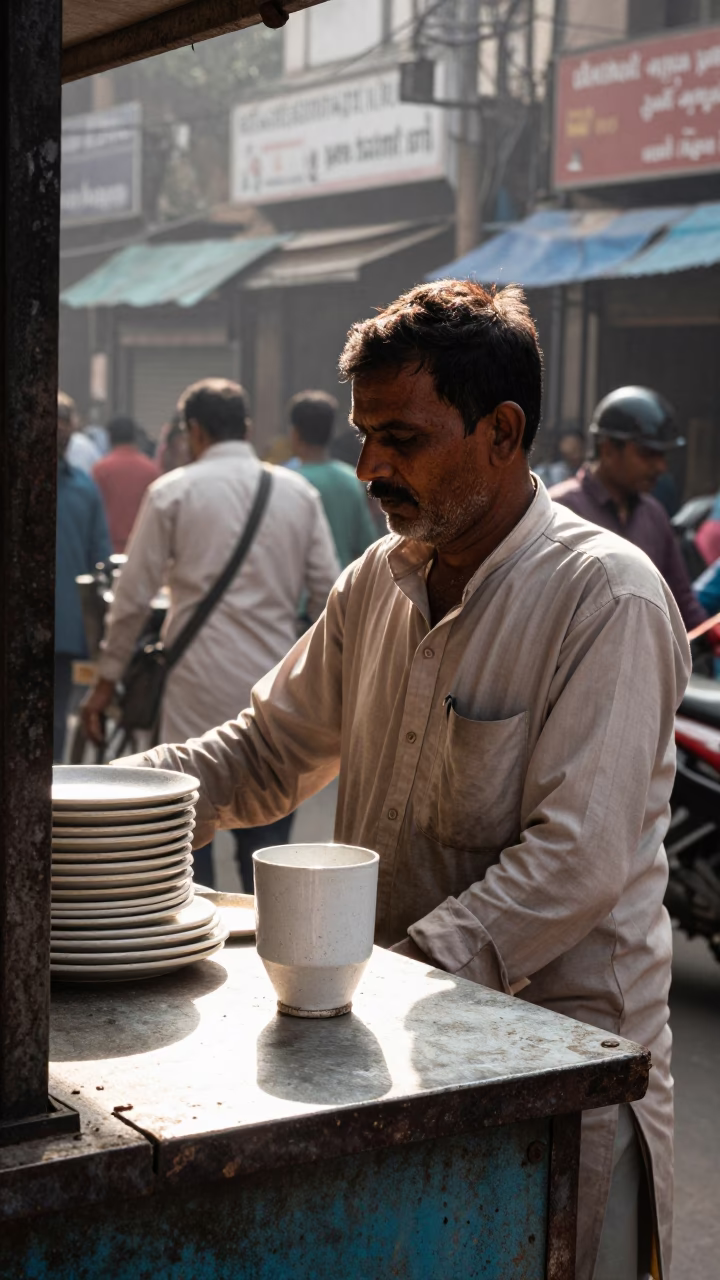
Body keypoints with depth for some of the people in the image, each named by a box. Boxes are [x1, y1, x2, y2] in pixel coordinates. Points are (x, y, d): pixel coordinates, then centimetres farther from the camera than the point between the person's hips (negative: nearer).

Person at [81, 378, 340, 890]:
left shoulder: (173, 491, 0)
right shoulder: (299, 492, 8)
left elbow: (134, 594, 1)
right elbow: (328, 594, 7)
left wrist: (108, 679, 9)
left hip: (199, 693, -3)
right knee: (267, 846, 8)